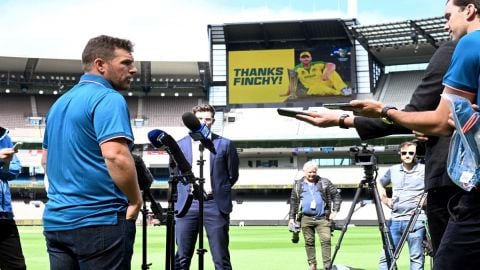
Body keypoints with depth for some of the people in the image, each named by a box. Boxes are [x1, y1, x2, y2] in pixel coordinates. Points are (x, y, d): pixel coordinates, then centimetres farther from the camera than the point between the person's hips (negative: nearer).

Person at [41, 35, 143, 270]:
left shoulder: (60, 102, 17)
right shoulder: (108, 98, -11)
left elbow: (46, 159, 25)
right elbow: (115, 155, -24)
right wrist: (136, 201, -12)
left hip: (55, 221, 8)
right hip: (100, 221, -8)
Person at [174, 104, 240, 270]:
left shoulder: (225, 144, 5)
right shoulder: (180, 145, 10)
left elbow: (233, 175, 12)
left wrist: (219, 191, 10)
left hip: (214, 205, -1)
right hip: (187, 204, 2)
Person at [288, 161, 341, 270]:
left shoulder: (324, 182, 7)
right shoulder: (298, 184, 11)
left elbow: (336, 195, 7)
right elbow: (293, 202, 14)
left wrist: (335, 210, -4)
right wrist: (291, 217, 9)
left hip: (322, 218, -1)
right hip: (306, 218, 1)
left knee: (326, 240, -12)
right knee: (309, 242, 6)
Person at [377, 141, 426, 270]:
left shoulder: (425, 170, -2)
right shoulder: (393, 170, 12)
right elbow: (380, 183, 28)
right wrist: (384, 198, 12)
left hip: (416, 220, -4)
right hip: (395, 219, 5)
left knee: (416, 257, -3)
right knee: (386, 256, 3)